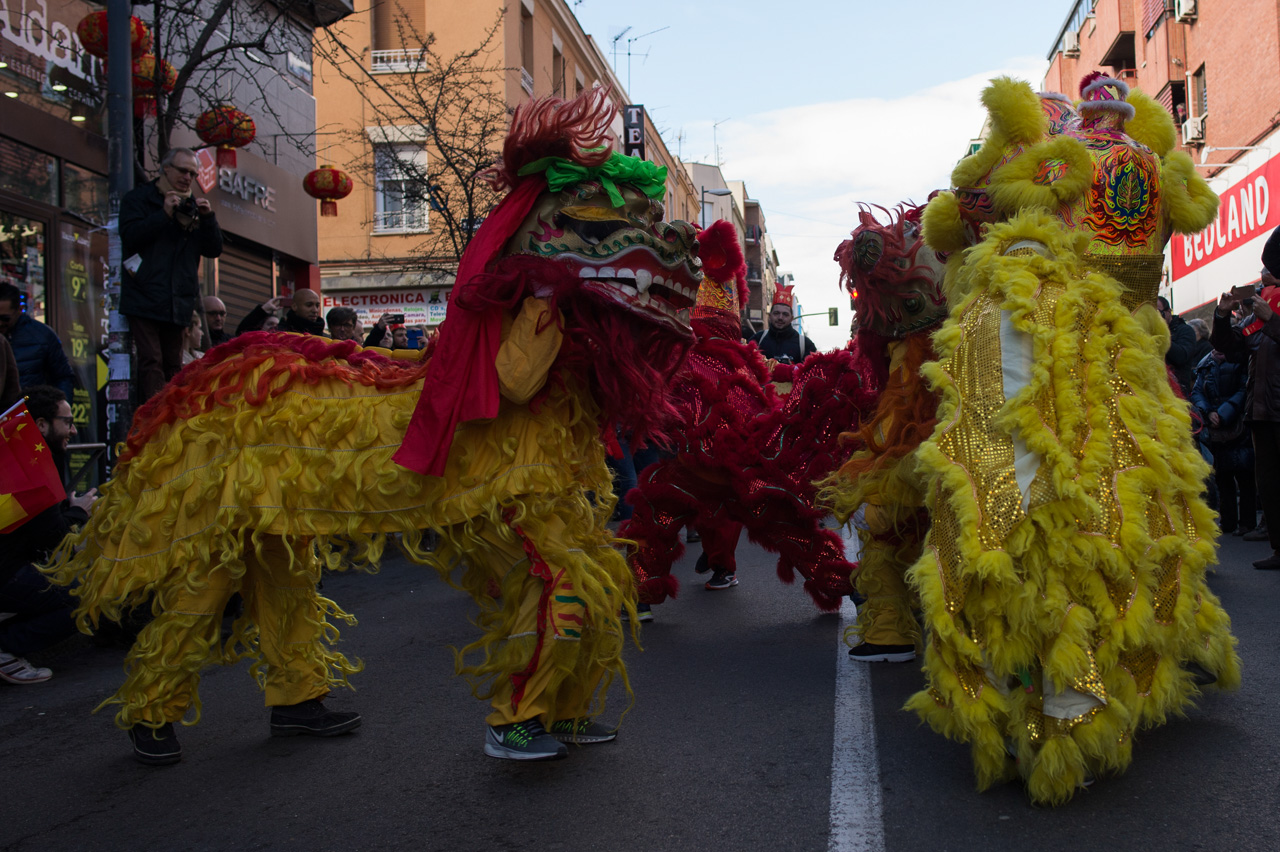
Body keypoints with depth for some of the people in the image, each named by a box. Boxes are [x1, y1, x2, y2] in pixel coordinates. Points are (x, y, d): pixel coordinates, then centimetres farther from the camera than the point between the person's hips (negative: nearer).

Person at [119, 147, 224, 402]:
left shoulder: (194, 207, 16)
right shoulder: (139, 198, 5)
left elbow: (214, 250, 10)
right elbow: (130, 236, -11)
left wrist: (208, 218, -6)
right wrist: (165, 214, -17)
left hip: (179, 302, 4)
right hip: (145, 298, -4)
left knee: (174, 366, 8)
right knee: (151, 363, -12)